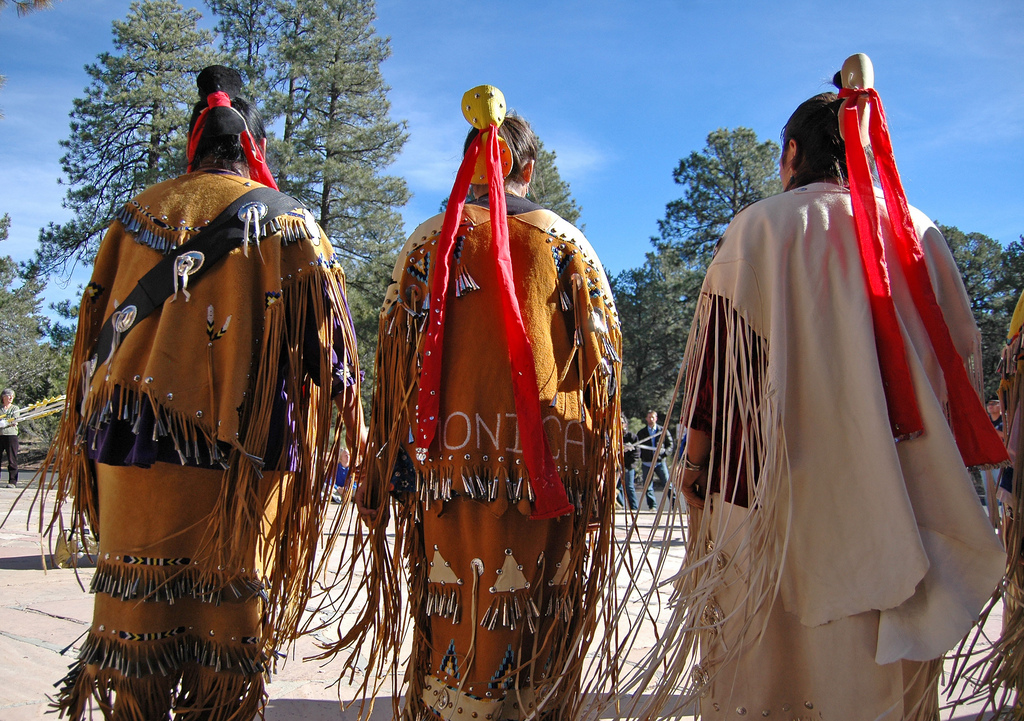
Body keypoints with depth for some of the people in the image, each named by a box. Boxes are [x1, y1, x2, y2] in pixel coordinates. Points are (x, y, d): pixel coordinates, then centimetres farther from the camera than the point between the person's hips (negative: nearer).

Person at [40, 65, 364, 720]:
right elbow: (322, 342, 0)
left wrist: (89, 434, 21)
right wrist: (355, 426, 8)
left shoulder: (140, 213, 11)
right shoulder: (289, 223, 3)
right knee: (229, 608, 6)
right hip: (238, 461, -2)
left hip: (133, 449, 3)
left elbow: (99, 326, 14)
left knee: (137, 610, 9)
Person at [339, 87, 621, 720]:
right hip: (546, 470, 0)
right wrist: (597, 473, 9)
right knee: (539, 618, 7)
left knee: (454, 621, 6)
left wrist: (388, 470, 8)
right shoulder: (566, 243, 7)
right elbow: (601, 359, 4)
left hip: (450, 459, 0)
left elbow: (397, 355, 4)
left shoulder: (431, 239, 7)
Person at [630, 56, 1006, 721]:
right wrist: (934, 469, 18)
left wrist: (696, 457, 1)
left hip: (776, 483, -3)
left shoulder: (761, 227, -3)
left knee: (769, 645, 7)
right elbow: (959, 360, 10)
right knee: (878, 665, 11)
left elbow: (719, 352, -6)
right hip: (895, 495, 3)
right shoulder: (918, 232, 7)